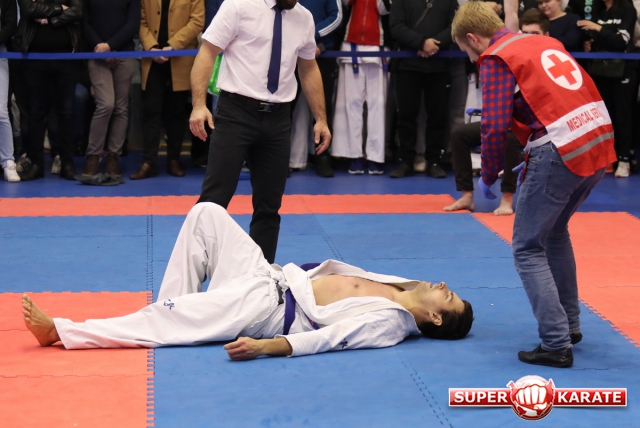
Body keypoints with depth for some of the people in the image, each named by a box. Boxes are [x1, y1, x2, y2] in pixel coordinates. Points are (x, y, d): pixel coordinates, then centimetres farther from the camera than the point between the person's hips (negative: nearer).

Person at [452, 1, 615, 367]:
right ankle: (570, 325, 33)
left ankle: (557, 344, -3)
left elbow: (496, 126, -9)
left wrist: (488, 177, 6)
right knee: (555, 232, 28)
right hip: (600, 144, 8)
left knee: (528, 250, 4)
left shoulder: (496, 59, -2)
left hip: (562, 153, -8)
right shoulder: (546, 43, 20)